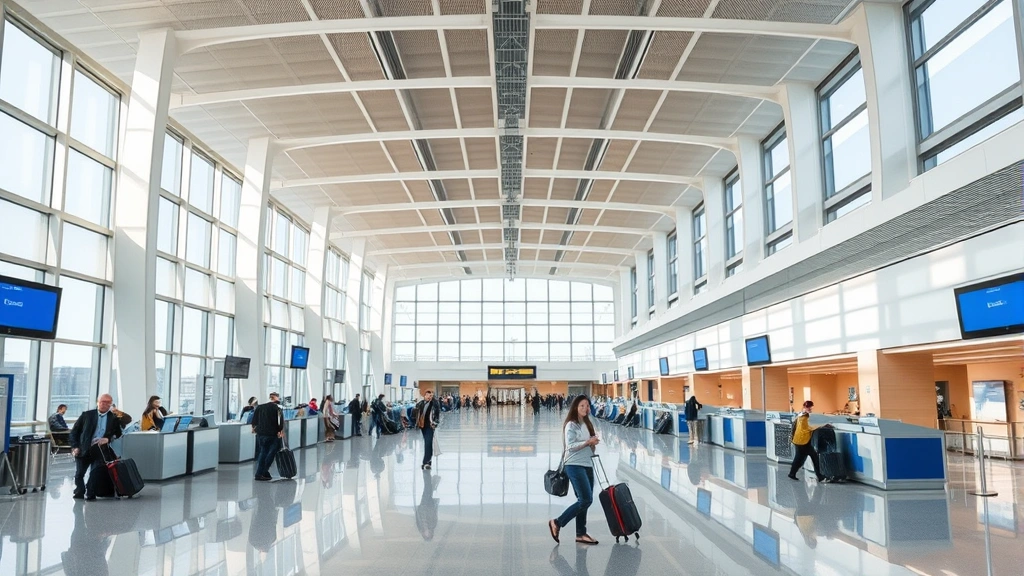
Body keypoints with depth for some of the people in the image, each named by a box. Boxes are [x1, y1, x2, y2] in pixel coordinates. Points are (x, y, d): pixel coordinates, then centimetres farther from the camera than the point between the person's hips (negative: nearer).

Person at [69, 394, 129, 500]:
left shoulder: (114, 418, 4)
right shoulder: (87, 415, 6)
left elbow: (119, 434, 3)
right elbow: (74, 431, 9)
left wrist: (108, 439, -15)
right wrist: (75, 447, 0)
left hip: (100, 451, -2)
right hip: (84, 450, 2)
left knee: (95, 474, -9)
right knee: (79, 474, 7)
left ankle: (90, 494, 8)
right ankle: (79, 492, 27)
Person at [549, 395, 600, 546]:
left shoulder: (586, 424, 15)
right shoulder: (571, 425, -10)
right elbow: (570, 446, -19)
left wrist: (594, 443, 3)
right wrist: (588, 442, -24)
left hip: (587, 465, 9)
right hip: (575, 466, -9)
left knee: (584, 500, 8)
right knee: (586, 500, -13)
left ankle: (581, 534, 15)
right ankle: (557, 523, -2)